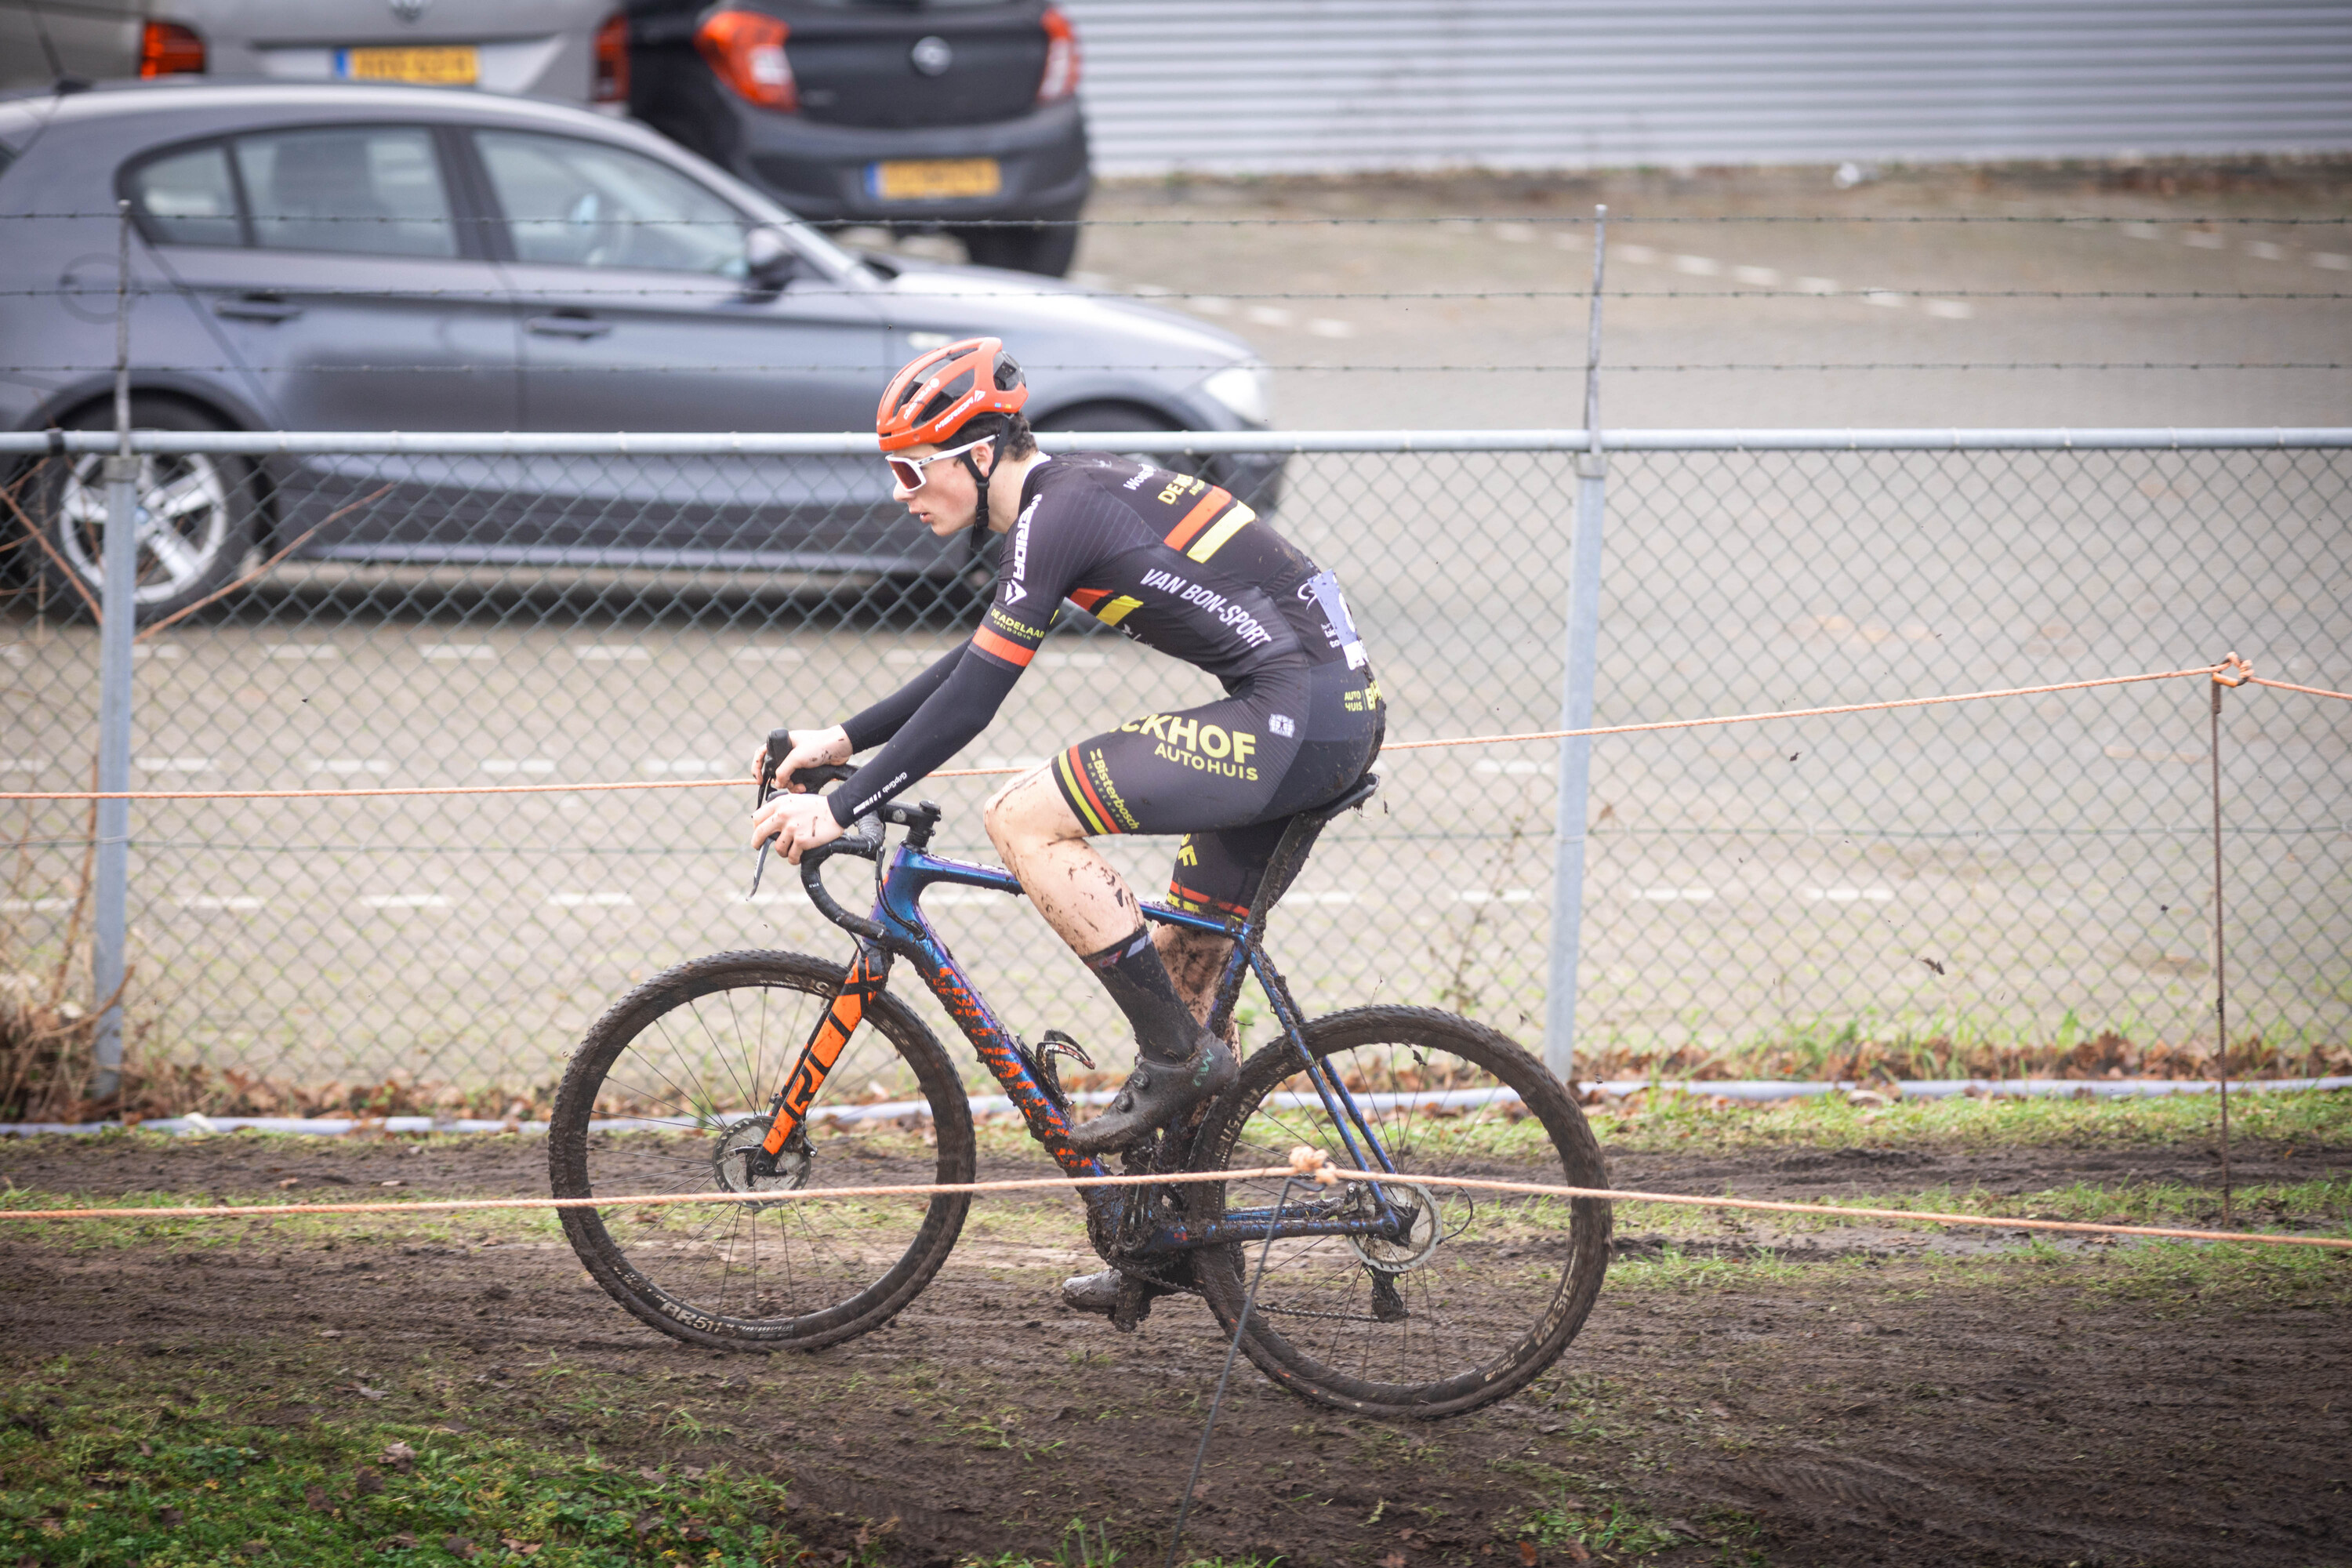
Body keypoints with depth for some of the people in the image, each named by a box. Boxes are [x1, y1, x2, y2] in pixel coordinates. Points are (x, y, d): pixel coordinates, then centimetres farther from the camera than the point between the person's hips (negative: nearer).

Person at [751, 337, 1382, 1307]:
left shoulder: (1057, 514, -12)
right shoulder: (1071, 494, 18)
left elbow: (971, 702, -14)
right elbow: (974, 666, 28)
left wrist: (841, 809, -11)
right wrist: (845, 740, 26)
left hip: (1293, 714, -10)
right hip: (1340, 712, 10)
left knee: (1023, 821, -13)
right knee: (1180, 962, 17)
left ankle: (1177, 1054, -8)